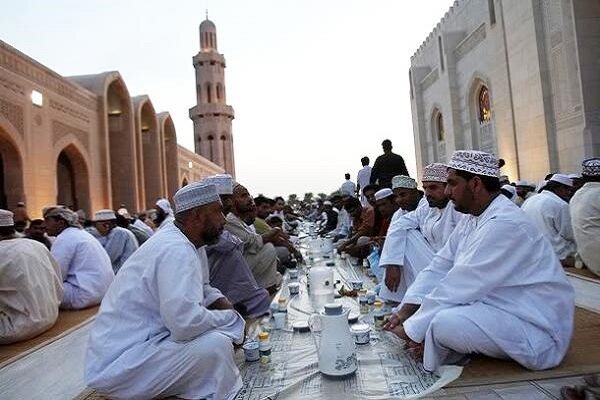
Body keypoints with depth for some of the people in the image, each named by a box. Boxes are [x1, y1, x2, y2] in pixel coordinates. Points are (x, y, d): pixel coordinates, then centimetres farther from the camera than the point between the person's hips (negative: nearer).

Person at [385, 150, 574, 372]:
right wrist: (406, 311, -8)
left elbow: (460, 286, -26)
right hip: (501, 307, 9)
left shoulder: (504, 224, -25)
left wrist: (411, 329, -19)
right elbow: (440, 266, 2)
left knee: (445, 323, -31)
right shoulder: (472, 218, 5)